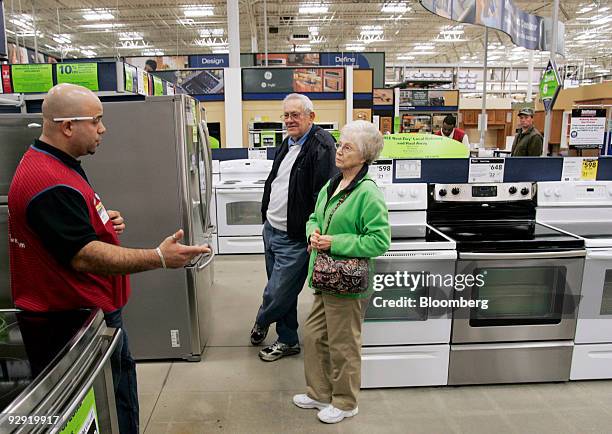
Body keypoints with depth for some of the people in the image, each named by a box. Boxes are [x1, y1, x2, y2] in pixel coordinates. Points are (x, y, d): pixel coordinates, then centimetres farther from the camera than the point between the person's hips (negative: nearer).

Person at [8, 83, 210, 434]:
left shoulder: (55, 164, 9)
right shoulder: (49, 182, -26)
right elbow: (85, 257, -30)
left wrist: (102, 220, 6)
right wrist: (160, 258, -33)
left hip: (97, 308, 10)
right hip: (78, 315, -10)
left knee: (123, 373, 23)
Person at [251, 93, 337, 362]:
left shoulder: (322, 147, -16)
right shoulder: (287, 144, 13)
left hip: (293, 239, -9)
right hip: (271, 229, 9)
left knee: (278, 294, 2)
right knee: (282, 290, 18)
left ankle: (261, 323, 35)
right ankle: (288, 341, 35)